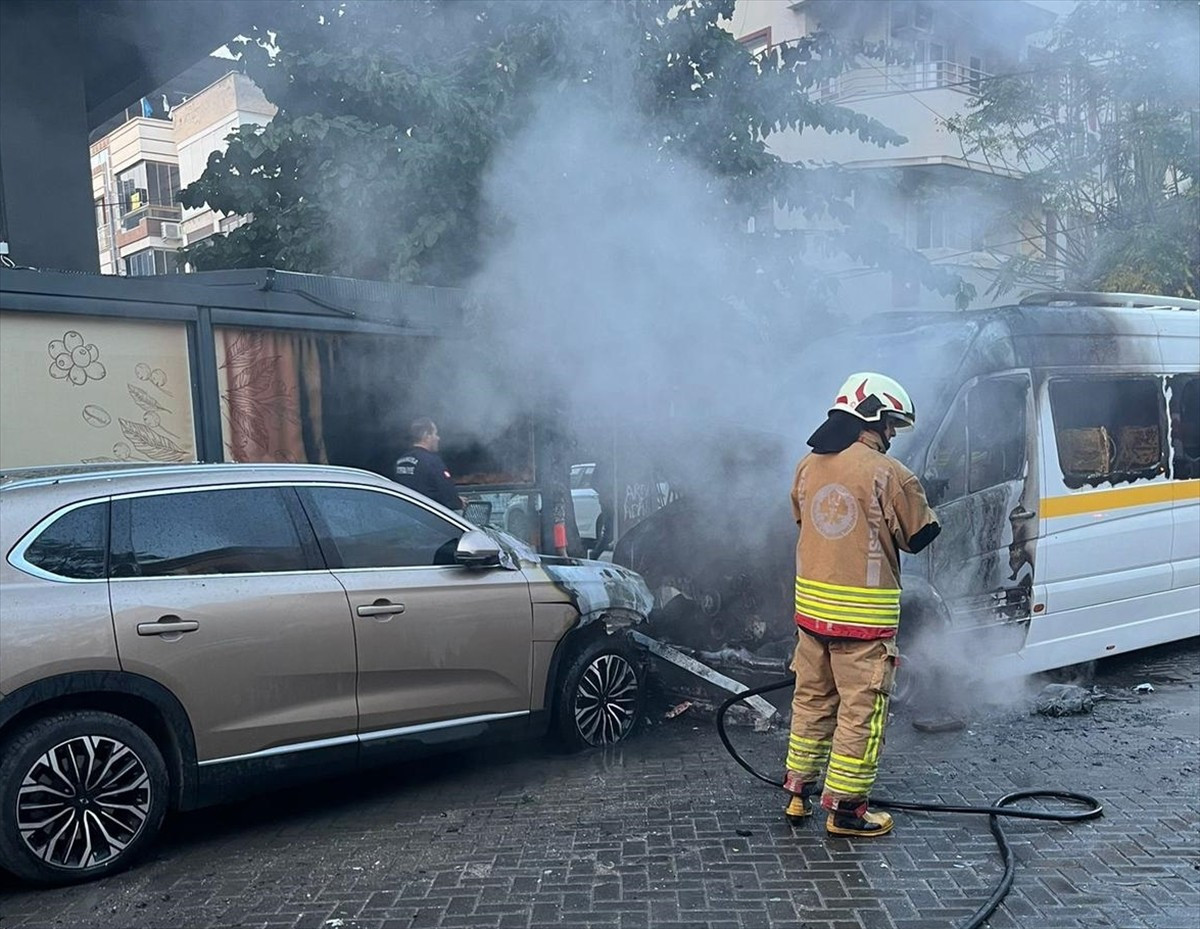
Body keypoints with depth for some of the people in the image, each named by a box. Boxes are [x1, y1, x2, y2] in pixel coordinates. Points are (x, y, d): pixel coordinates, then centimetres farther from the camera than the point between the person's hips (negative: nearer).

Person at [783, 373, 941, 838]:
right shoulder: (889, 474, -14)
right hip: (862, 614, -6)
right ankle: (845, 807, 13)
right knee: (861, 711, 6)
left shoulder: (808, 466, 5)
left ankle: (798, 790, 29)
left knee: (812, 699, 19)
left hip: (811, 605, 7)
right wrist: (916, 497, 15)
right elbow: (921, 535, -3)